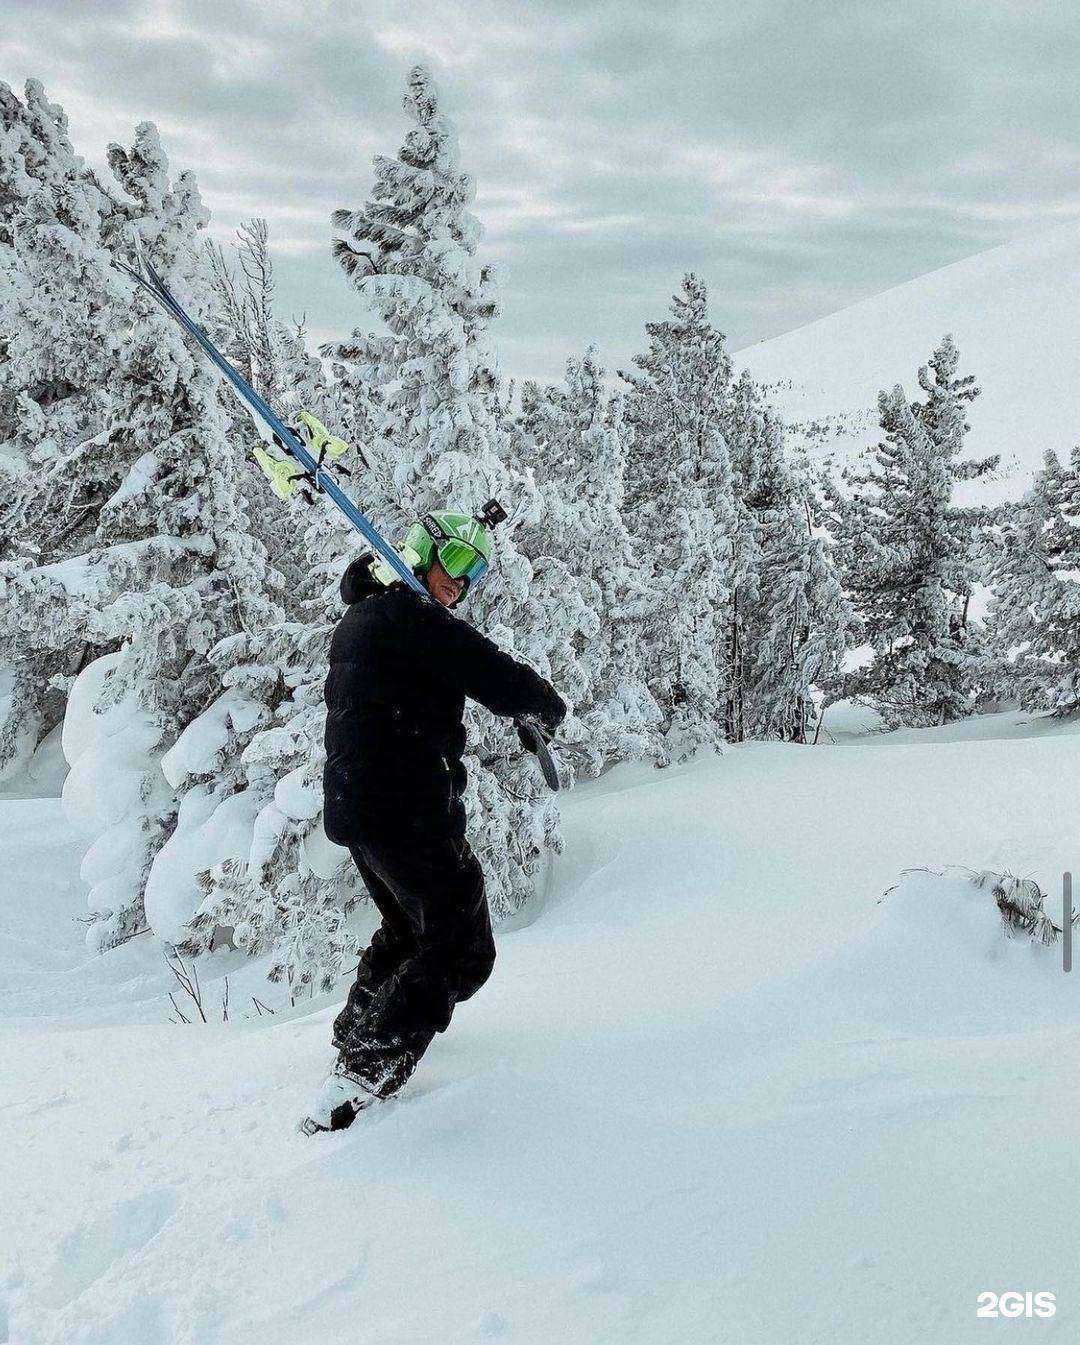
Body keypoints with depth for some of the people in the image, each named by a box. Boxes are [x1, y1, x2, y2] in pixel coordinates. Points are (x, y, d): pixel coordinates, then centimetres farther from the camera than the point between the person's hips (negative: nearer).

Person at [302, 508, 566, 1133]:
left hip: (352, 805, 10)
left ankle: (355, 1031, 42)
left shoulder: (357, 618, 18)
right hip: (407, 811, -10)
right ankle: (361, 1077, -9)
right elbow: (503, 682, -17)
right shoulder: (414, 616, -13)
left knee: (408, 928, 29)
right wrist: (550, 707, 4)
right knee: (462, 948, -2)